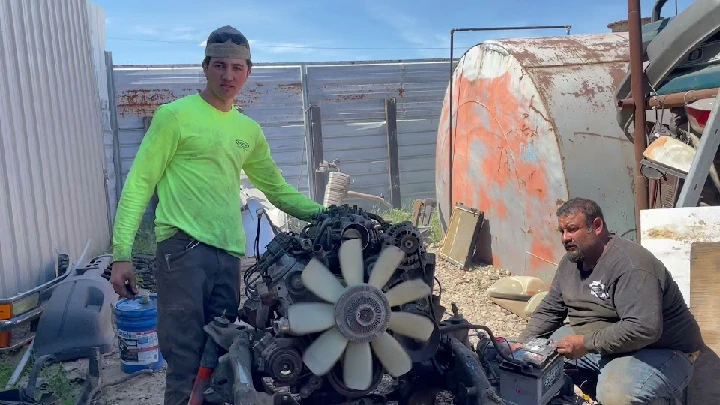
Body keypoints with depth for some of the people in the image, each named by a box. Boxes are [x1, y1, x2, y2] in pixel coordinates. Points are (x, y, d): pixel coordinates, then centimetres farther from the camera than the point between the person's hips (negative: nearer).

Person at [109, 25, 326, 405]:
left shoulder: (249, 130, 17)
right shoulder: (176, 115, 1)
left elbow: (277, 189, 24)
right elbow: (139, 183, -2)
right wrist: (122, 253, -10)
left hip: (229, 254, 5)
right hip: (183, 248, -5)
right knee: (185, 361, -5)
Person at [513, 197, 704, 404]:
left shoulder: (630, 265, -27)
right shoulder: (570, 260, 2)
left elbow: (644, 328, -36)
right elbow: (549, 310, 8)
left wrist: (587, 343, -30)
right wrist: (524, 342, -4)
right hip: (598, 344, 8)